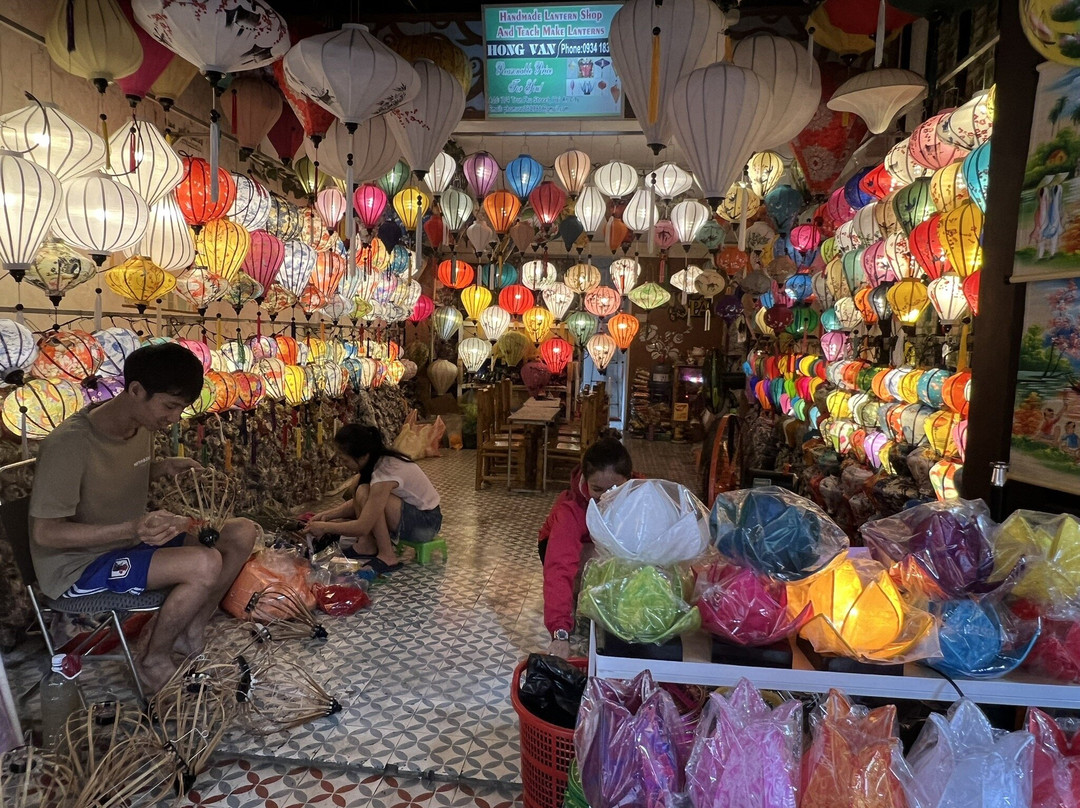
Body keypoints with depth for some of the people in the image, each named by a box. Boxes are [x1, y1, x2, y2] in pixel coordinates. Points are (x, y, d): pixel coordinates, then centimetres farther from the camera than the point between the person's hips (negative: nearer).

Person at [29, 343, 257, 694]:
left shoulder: (143, 425, -2)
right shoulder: (69, 443, -27)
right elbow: (46, 532, -23)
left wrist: (166, 466, -5)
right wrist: (131, 529, -37)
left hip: (131, 542, 8)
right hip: (76, 565, -8)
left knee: (241, 532, -7)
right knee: (205, 564, -30)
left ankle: (190, 632, 5)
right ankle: (153, 659, -4)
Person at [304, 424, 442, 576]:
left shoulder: (385, 472, -29)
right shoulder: (377, 459, -3)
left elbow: (362, 527, -28)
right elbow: (357, 504, 9)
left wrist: (325, 527, -17)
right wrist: (328, 515, -3)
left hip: (427, 522, -9)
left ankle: (387, 557, -18)